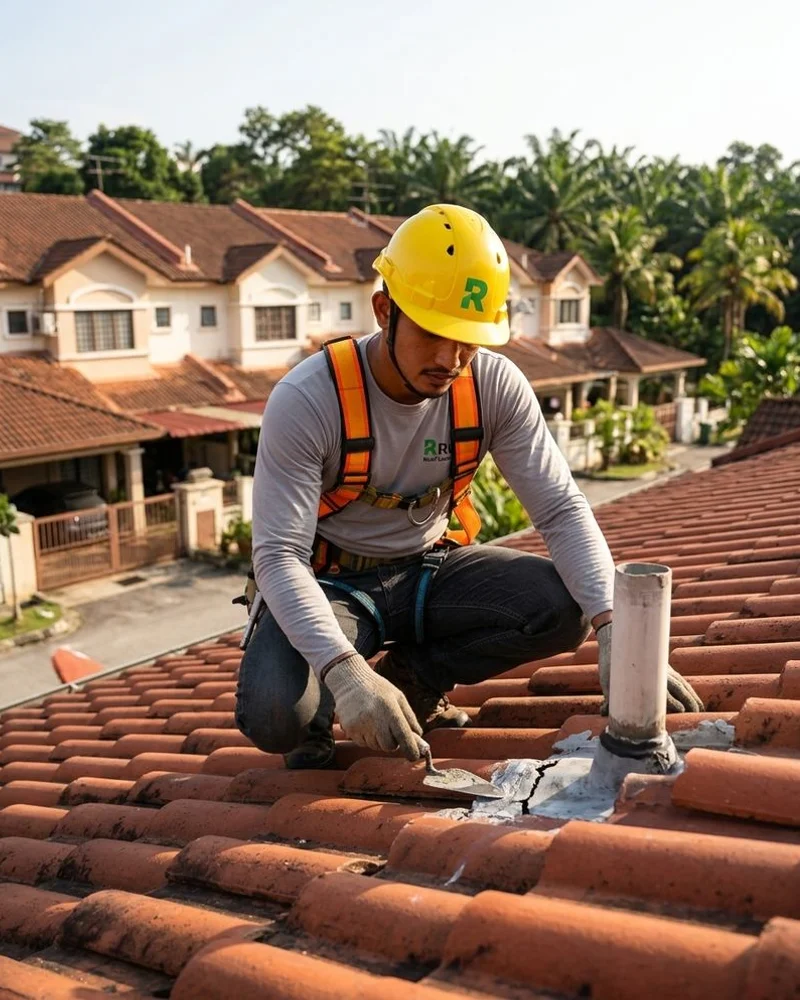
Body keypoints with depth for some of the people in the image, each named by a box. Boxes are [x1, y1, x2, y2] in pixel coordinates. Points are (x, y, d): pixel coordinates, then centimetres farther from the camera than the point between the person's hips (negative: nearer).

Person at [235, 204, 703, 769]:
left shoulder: (495, 385, -14)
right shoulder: (307, 400, -25)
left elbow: (561, 509, -13)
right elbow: (278, 554, -26)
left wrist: (612, 623, -30)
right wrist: (344, 670, -41)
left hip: (429, 569, 4)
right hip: (332, 581, -3)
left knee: (563, 607, -21)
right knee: (274, 715, -32)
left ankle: (412, 679, 1)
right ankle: (322, 707, 6)